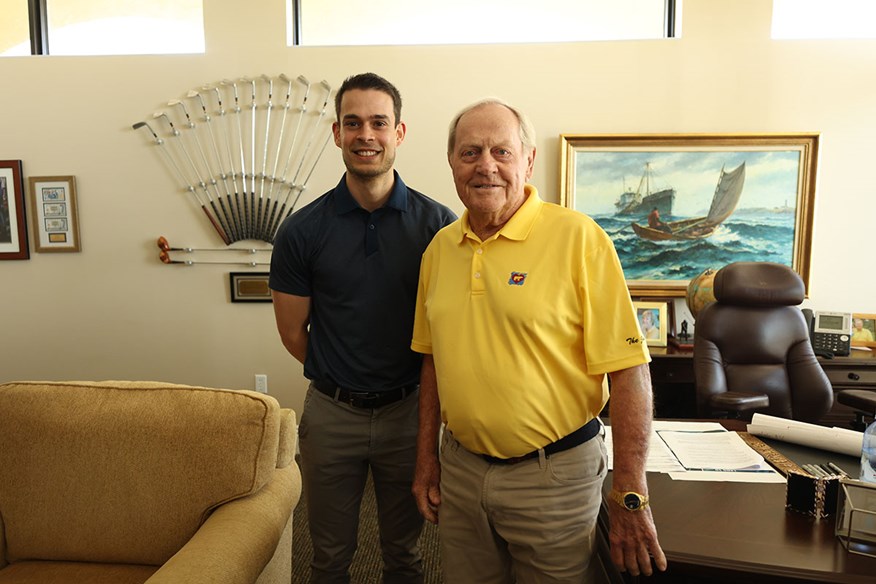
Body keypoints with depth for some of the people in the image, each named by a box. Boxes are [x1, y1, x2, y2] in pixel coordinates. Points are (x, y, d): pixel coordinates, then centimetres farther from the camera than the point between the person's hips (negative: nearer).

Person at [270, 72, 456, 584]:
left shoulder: (438, 224, -8)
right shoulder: (303, 230, -6)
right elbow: (293, 332, 2)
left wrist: (428, 391, -2)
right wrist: (341, 378, 2)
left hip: (409, 410, 0)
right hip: (332, 412, 1)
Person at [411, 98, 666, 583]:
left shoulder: (577, 237, -14)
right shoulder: (440, 247, 2)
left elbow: (628, 371, -15)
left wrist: (631, 497, -14)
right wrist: (427, 459, 10)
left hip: (554, 474, -4)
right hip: (460, 467, 5)